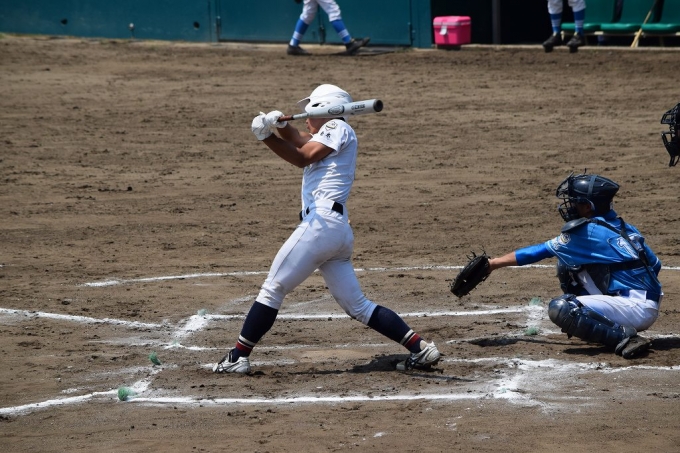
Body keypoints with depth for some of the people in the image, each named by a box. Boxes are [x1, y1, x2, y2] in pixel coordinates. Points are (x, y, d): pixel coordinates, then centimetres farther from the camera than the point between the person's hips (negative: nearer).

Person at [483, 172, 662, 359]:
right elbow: (655, 266, 17)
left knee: (559, 309, -21)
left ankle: (625, 336, -22)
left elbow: (539, 251, 2)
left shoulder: (587, 232, -8)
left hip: (636, 309, -9)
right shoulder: (626, 228, 14)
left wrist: (494, 263, 12)